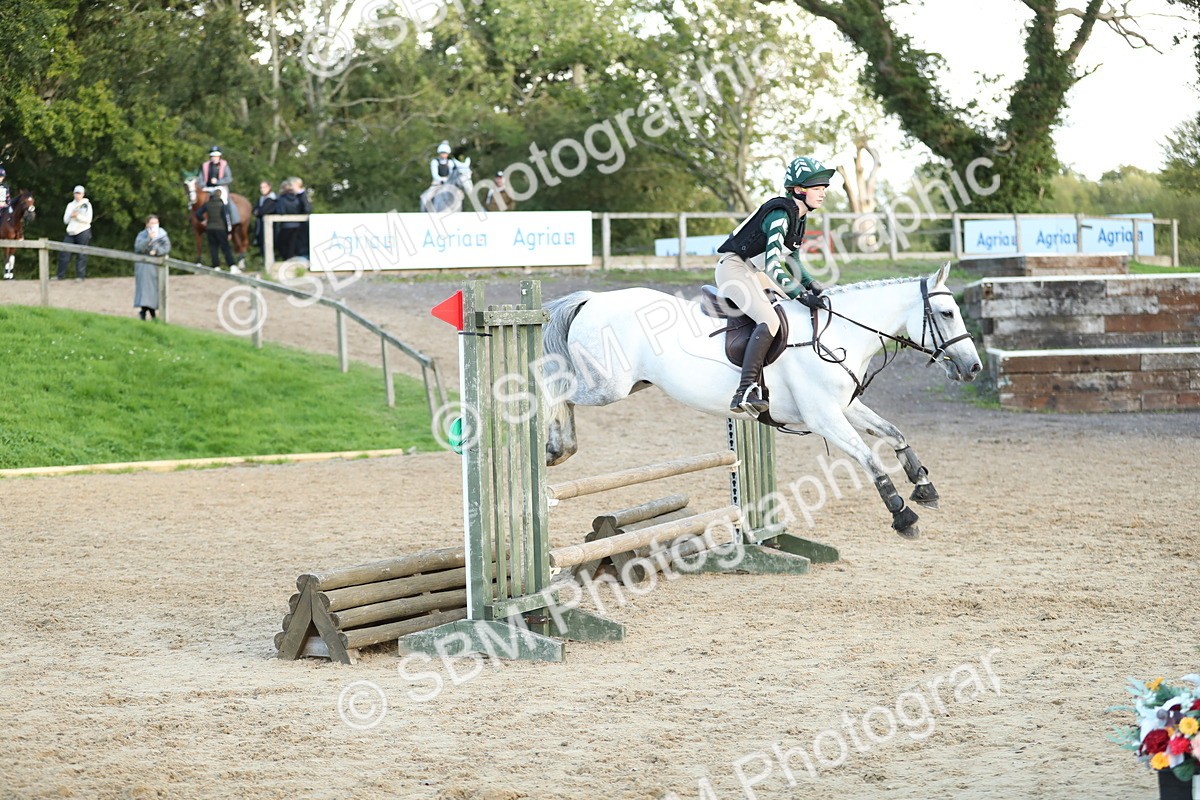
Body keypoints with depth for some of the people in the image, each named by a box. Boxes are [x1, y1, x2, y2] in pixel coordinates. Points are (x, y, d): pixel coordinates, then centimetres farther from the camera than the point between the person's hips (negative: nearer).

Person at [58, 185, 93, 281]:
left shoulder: (87, 205, 1)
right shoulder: (71, 205, 13)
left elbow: (88, 219, -8)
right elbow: (65, 220, 8)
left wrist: (78, 216, -17)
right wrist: (71, 215, -10)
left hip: (83, 231, -4)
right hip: (71, 232, 4)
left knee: (81, 255, -2)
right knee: (64, 253, -2)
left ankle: (80, 276, 2)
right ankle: (61, 275, 5)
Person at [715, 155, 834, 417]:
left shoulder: (799, 216, 9)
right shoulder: (780, 214, -20)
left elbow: (792, 260, 20)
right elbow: (773, 265, -29)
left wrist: (813, 286, 8)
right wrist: (800, 295, -34)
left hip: (754, 272, 11)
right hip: (733, 268, -11)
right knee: (770, 320, -30)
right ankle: (745, 391, -38)